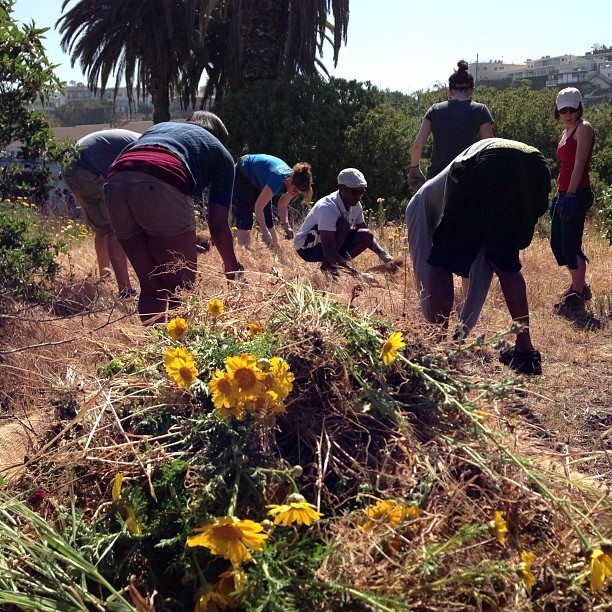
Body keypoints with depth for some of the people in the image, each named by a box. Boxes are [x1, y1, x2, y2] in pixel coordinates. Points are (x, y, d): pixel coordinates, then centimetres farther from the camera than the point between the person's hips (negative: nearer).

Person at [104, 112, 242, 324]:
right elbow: (218, 225, 18)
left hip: (115, 182, 5)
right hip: (160, 187, -5)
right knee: (181, 288, 3)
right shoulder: (221, 153, 27)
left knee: (150, 287, 15)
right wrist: (232, 268, 33)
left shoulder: (158, 127, 40)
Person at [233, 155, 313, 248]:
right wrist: (265, 232, -40)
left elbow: (282, 206, -4)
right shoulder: (278, 180, -41)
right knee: (244, 219, -15)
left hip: (258, 182, 7)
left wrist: (286, 225, -20)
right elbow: (259, 206, -38)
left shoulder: (293, 183, -18)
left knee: (268, 220, 5)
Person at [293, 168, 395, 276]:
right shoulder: (327, 207, -31)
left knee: (366, 236, -9)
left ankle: (332, 265, -7)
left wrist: (383, 255, -10)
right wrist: (354, 272, -49)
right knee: (343, 224, -30)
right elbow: (328, 250, -40)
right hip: (306, 247, -8)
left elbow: (367, 233, 8)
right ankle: (327, 265, -20)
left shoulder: (356, 205, -5)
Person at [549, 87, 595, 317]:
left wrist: (570, 195, -23)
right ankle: (579, 285, 31)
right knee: (557, 242, 16)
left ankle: (577, 298, 1)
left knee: (571, 244, -7)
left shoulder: (583, 128, -9)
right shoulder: (567, 131, 18)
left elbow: (579, 165, -17)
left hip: (577, 194, -10)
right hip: (564, 193, 10)